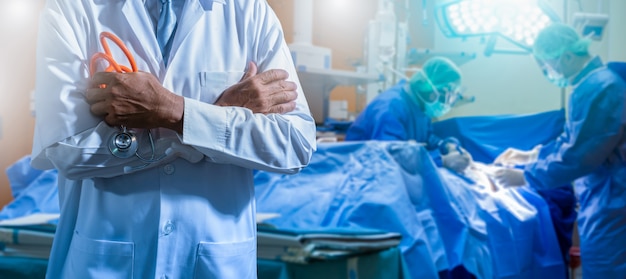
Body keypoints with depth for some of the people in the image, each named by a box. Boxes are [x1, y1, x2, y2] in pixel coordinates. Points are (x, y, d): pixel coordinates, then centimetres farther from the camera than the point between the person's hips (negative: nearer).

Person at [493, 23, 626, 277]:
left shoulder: (599, 89, -24)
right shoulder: (594, 82, 10)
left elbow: (578, 156, -25)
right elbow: (573, 140, 22)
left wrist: (526, 176, -15)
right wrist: (532, 155, 18)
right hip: (602, 201, 10)